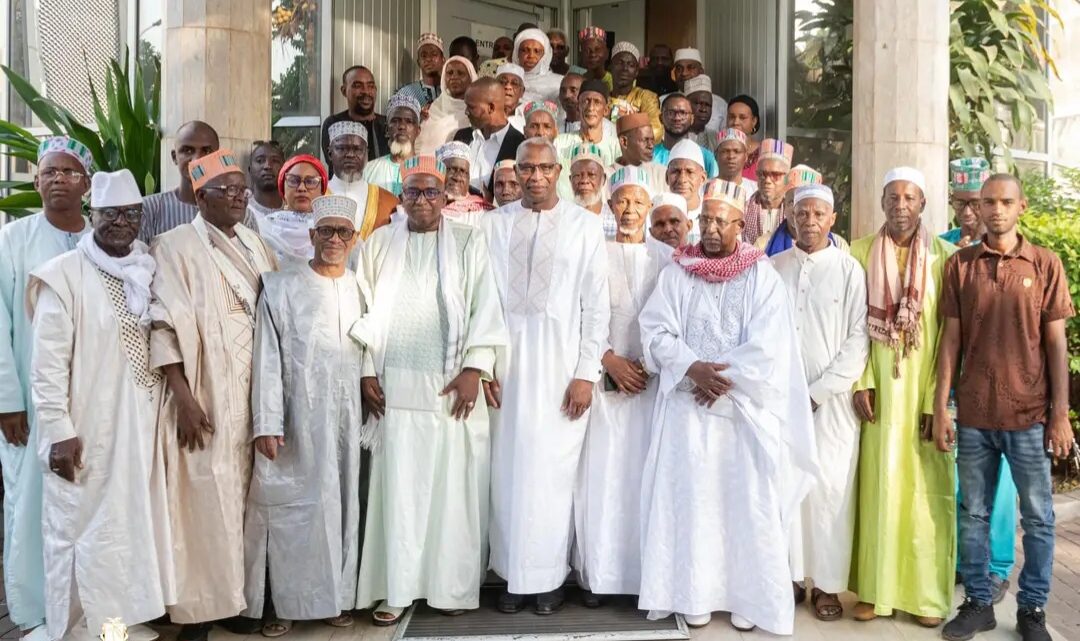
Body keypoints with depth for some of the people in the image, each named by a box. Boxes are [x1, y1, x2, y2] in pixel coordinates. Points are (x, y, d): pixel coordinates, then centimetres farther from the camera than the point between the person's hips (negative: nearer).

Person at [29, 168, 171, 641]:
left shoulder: (150, 272, 8)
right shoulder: (63, 275, -9)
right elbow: (48, 363, -11)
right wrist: (58, 430, -14)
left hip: (141, 424, 5)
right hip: (85, 430, -5)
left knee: (134, 522, 13)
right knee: (83, 528, 3)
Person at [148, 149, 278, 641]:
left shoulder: (256, 245, 13)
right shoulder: (175, 246, -5)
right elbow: (166, 326, -12)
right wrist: (183, 397, -19)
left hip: (254, 393, 6)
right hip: (205, 396, -5)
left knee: (243, 497, 10)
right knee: (204, 498, -2)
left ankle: (238, 597, 21)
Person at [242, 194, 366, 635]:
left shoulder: (360, 289, 10)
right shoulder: (281, 289, 0)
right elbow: (268, 360, -5)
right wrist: (266, 423, -12)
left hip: (347, 418, 3)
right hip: (296, 418, -3)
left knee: (340, 503, 8)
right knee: (289, 505, 2)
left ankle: (335, 595, 21)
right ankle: (284, 601, 14)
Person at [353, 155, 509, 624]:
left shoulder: (469, 242, 5)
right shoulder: (379, 243, 9)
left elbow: (485, 307, -1)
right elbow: (366, 310, 7)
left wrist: (474, 369, -10)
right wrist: (366, 371, 0)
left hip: (453, 383, -1)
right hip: (395, 383, 1)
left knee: (453, 486, 3)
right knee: (398, 486, 1)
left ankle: (451, 586, 14)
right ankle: (396, 588, 10)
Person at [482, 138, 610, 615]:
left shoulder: (585, 226, 2)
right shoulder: (493, 224, 6)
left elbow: (596, 304, -1)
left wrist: (586, 373, -6)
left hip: (562, 361, -1)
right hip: (507, 360, 2)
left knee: (554, 470, 3)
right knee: (509, 471, 6)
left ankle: (550, 577, 18)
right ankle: (513, 575, 19)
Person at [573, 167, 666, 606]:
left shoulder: (666, 257, 9)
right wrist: (611, 361, -9)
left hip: (654, 380, 1)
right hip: (605, 378, 0)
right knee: (601, 474, -3)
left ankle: (649, 573, 9)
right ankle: (597, 574, 6)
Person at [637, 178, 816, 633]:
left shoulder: (762, 277, 2)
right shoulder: (677, 272, 6)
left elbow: (766, 345, -8)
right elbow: (655, 331, -2)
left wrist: (722, 379, -14)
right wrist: (693, 368, -16)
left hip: (745, 407, -1)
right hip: (687, 405, 1)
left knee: (746, 501, 2)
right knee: (690, 497, 2)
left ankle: (747, 596, 14)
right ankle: (695, 594, 13)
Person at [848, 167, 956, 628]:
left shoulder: (944, 256, 0)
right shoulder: (860, 253, 4)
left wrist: (936, 399, -9)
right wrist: (862, 381, -9)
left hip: (926, 387, -1)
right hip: (880, 385, 1)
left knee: (926, 486, 3)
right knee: (879, 482, 4)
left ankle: (927, 592, 15)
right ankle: (877, 588, 14)